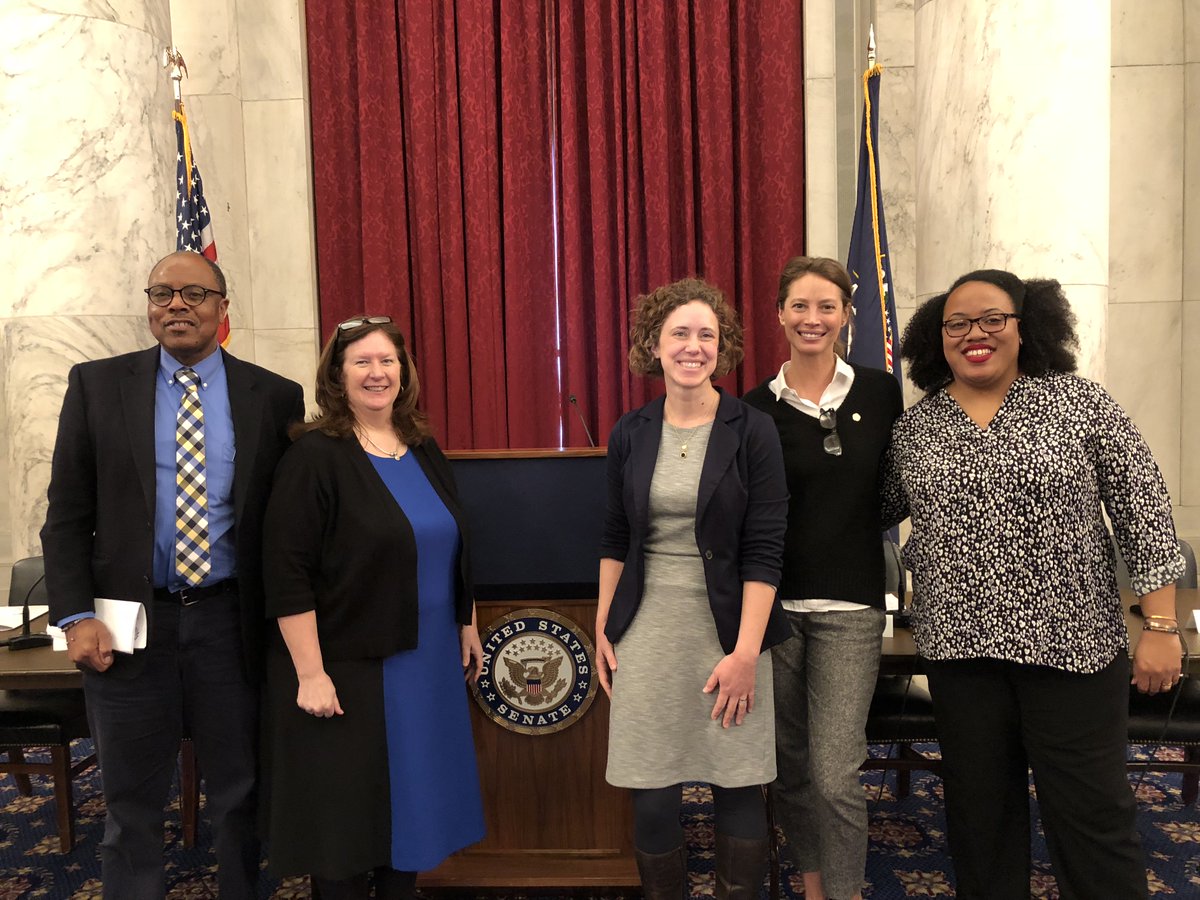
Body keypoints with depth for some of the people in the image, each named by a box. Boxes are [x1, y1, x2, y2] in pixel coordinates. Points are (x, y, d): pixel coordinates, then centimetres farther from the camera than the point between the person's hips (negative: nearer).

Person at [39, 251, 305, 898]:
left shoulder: (274, 397, 1)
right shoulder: (97, 385, 2)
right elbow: (66, 515, 2)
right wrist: (76, 617, -8)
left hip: (232, 622, 0)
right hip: (130, 621, 0)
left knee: (240, 798, 14)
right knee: (130, 806, 14)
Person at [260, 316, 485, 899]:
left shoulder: (424, 452, 7)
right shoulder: (315, 456, -13)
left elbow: (456, 549, 16)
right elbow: (288, 574, -16)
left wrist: (467, 627, 15)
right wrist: (311, 673, -19)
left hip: (427, 662, 6)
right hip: (348, 669, -6)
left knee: (412, 796, 18)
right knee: (347, 809, 8)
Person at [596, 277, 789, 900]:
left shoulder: (752, 432, -5)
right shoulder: (630, 434, 5)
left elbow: (764, 550, -8)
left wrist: (745, 651, -13)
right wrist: (602, 629, 9)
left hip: (728, 630, -2)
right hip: (646, 632, 2)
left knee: (737, 786, 7)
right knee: (652, 794, 6)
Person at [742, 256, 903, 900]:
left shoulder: (880, 393, 1)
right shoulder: (757, 407, 0)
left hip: (849, 606, -1)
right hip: (772, 601, 1)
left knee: (834, 775, -4)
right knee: (788, 763, 13)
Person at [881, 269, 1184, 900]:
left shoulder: (1080, 403, -3)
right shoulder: (913, 428, 5)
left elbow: (1143, 513, -3)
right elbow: (874, 514, 16)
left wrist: (1161, 626, -6)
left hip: (1073, 642, -2)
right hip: (961, 646, 3)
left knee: (1092, 812, 7)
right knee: (978, 809, 15)